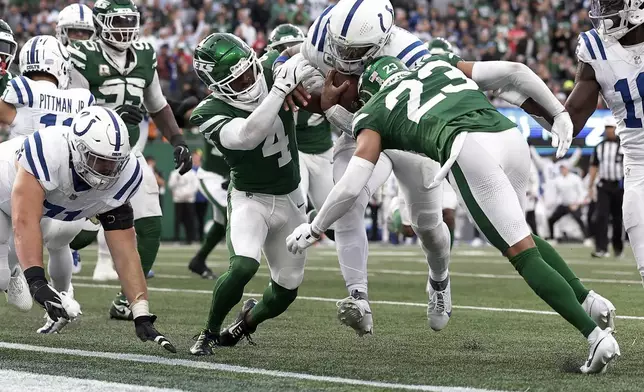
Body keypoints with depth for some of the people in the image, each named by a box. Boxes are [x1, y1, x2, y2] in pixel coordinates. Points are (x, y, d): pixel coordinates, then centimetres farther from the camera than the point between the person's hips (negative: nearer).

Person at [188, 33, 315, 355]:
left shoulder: (275, 74, -10)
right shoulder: (211, 113, -23)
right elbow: (248, 135, -38)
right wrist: (282, 87, -42)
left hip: (290, 199, 5)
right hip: (250, 198, -5)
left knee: (287, 289, 11)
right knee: (243, 266, -31)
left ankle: (247, 321, 43)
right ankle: (208, 334, -8)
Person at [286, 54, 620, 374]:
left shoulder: (376, 114, 23)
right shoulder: (440, 66, 36)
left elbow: (351, 186, 15)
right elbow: (514, 71, 27)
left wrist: (313, 229, 29)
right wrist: (559, 114, 33)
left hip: (469, 151, -5)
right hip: (511, 135, 5)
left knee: (522, 253, 2)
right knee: (519, 235, 28)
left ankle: (596, 335, -7)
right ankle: (586, 298, 15)